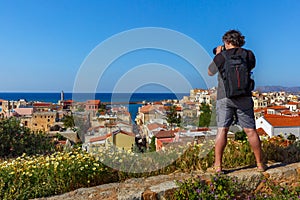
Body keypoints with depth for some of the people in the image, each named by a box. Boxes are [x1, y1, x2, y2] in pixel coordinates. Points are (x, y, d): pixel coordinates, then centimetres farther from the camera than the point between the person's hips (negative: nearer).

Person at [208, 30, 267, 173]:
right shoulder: (248, 54, 6)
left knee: (222, 130, 0)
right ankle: (260, 164, 18)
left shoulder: (221, 56, -3)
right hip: (244, 97, 2)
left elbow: (210, 72, 11)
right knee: (250, 130, 8)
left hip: (224, 97, -2)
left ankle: (217, 166, 2)